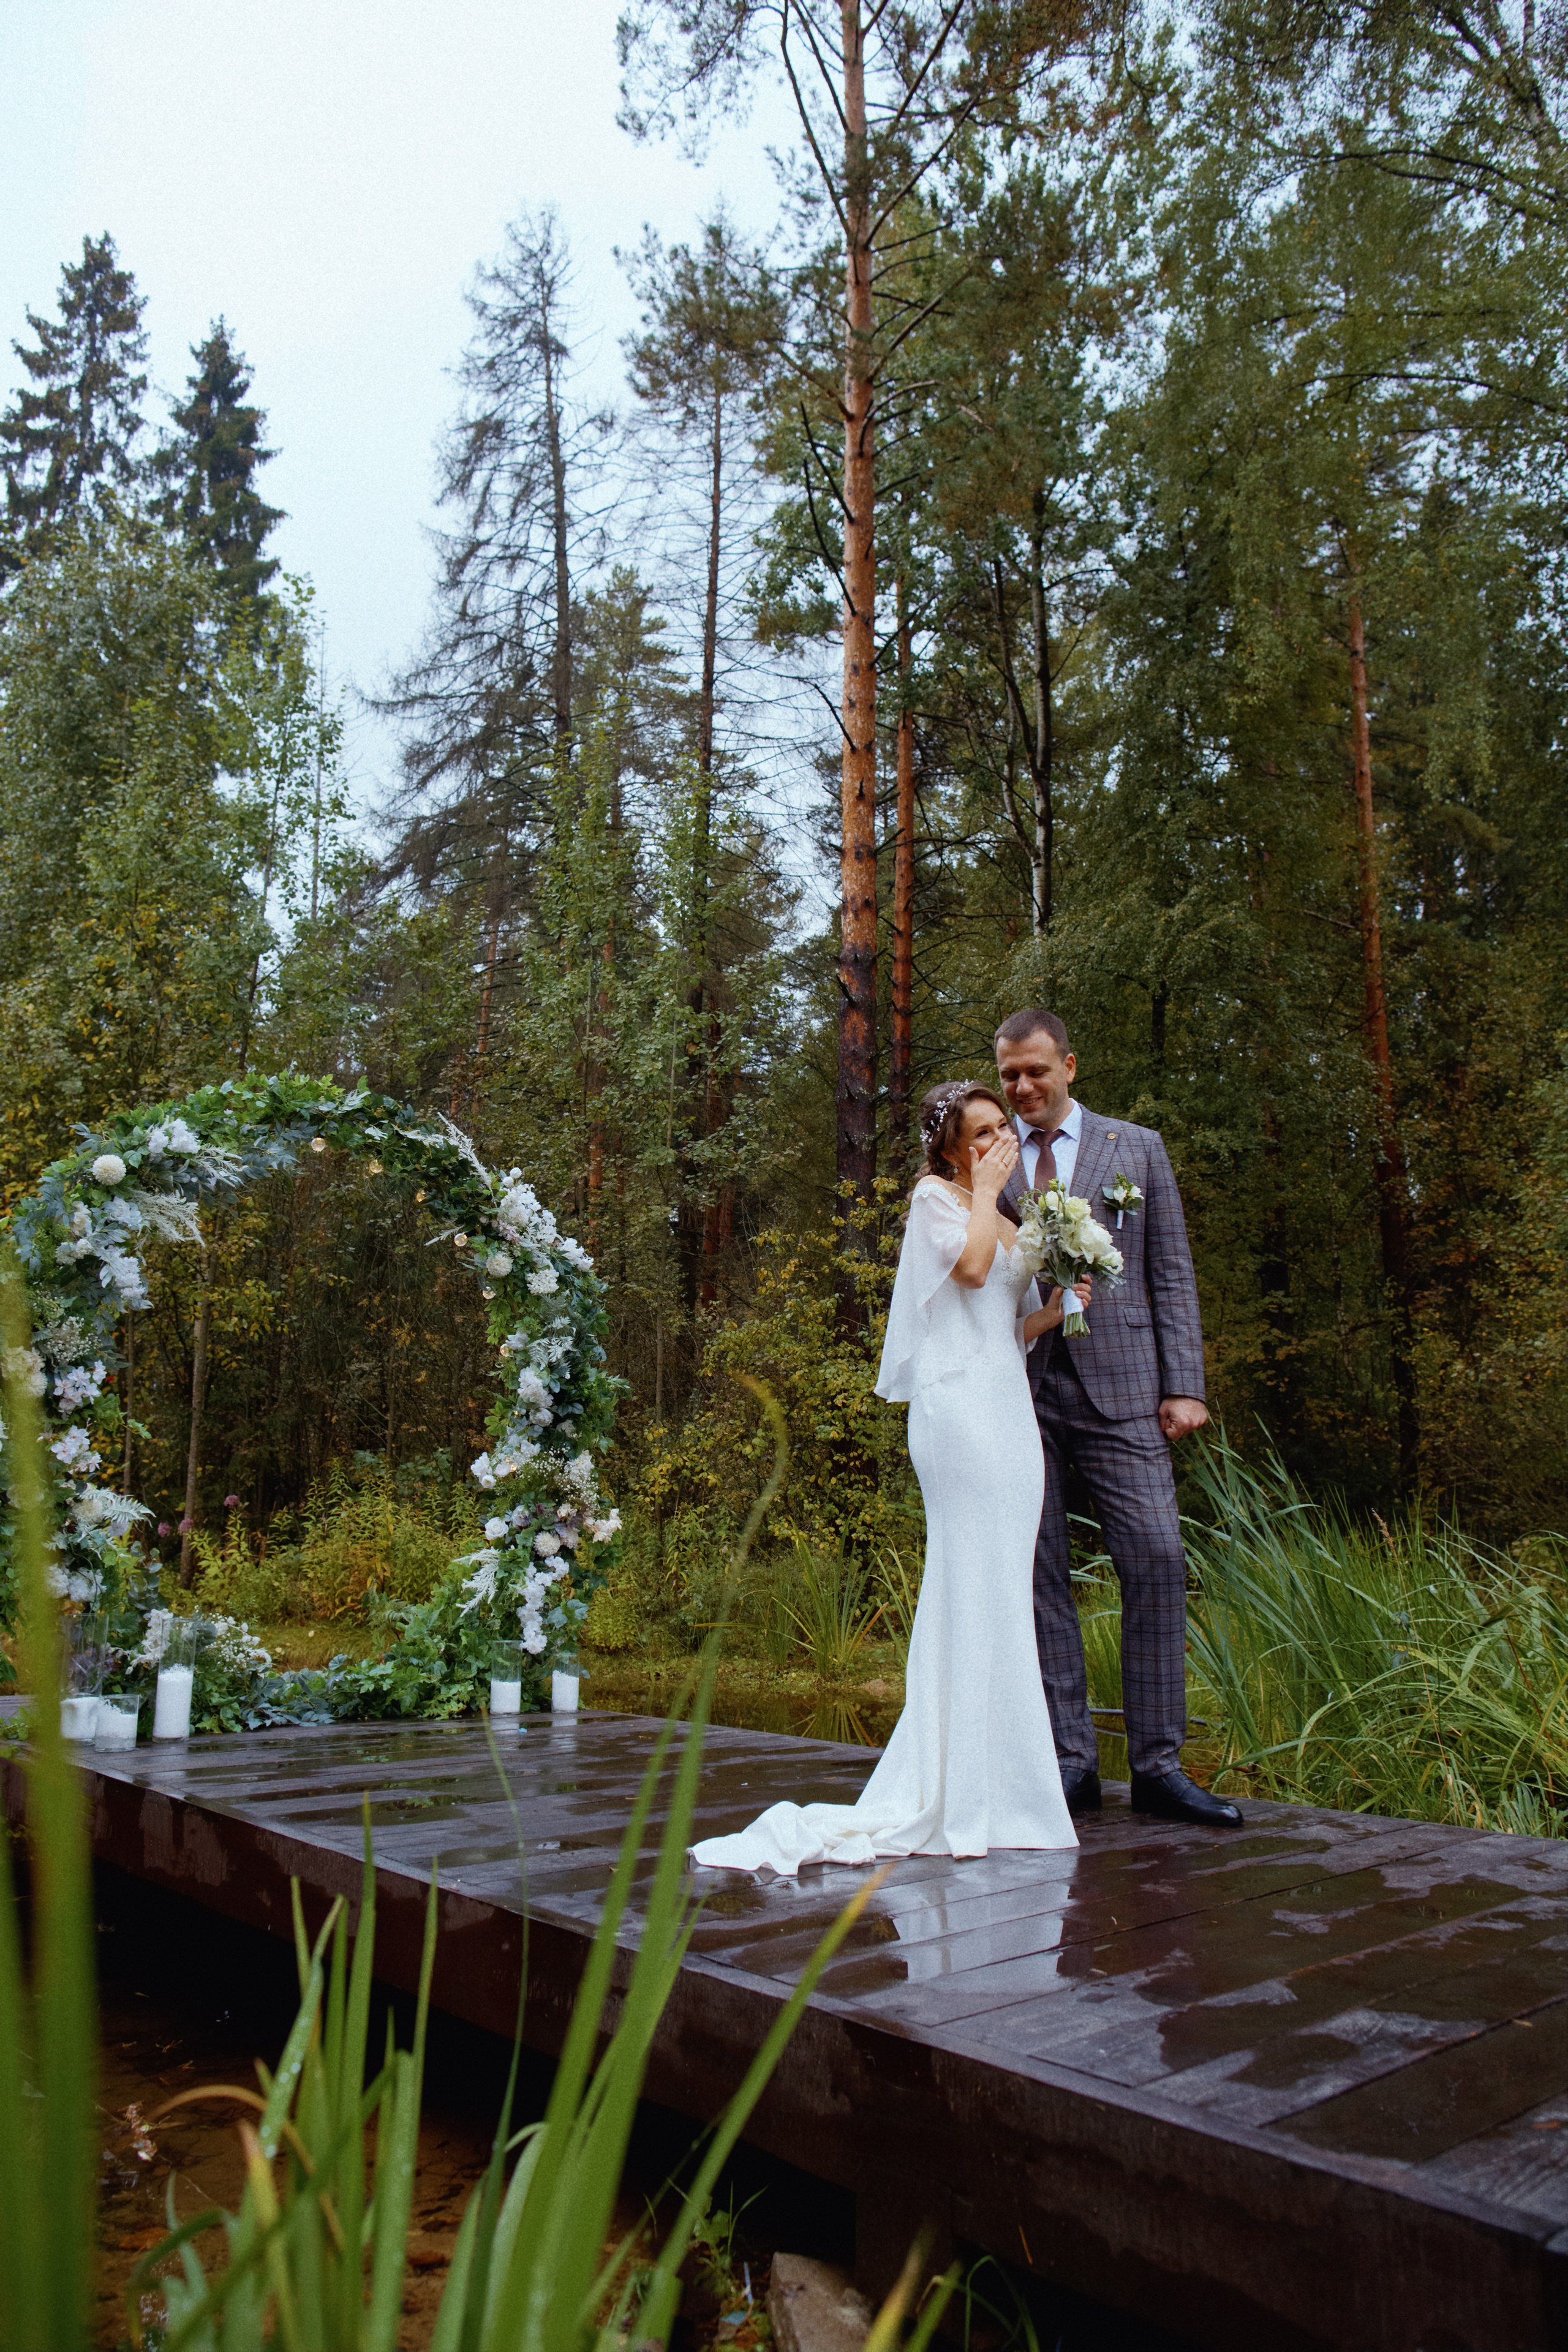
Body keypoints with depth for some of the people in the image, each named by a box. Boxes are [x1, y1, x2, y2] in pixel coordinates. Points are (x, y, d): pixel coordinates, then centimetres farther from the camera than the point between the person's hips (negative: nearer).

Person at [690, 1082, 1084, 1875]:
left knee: (997, 1597, 7)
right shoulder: (935, 1197, 1)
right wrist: (985, 1190, -4)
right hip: (959, 1405, -8)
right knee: (977, 1590, -10)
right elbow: (971, 1266, -17)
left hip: (1010, 1410, 8)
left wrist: (1052, 1314, 3)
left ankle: (971, 1787, 14)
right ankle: (973, 1797, -5)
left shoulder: (1010, 1224, 23)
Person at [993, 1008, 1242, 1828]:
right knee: (1038, 1574, 2)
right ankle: (1070, 1762, 11)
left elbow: (1171, 1271, 8)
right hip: (1018, 1389, 1)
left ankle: (1157, 1764, 3)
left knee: (1156, 1558, -7)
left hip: (1119, 1387, 0)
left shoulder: (1137, 1147, 11)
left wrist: (1184, 1384, -1)